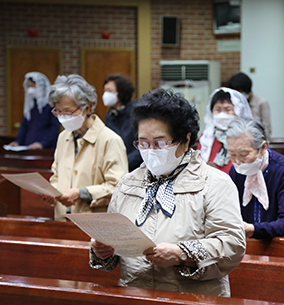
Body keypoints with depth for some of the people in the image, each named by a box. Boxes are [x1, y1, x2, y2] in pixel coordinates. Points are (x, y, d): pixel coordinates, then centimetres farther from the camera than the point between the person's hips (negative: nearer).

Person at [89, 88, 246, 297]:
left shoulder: (215, 184, 6)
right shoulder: (128, 184, 21)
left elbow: (233, 245, -4)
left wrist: (181, 255, -15)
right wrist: (102, 251, 3)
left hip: (194, 297, -3)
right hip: (133, 298, 3)